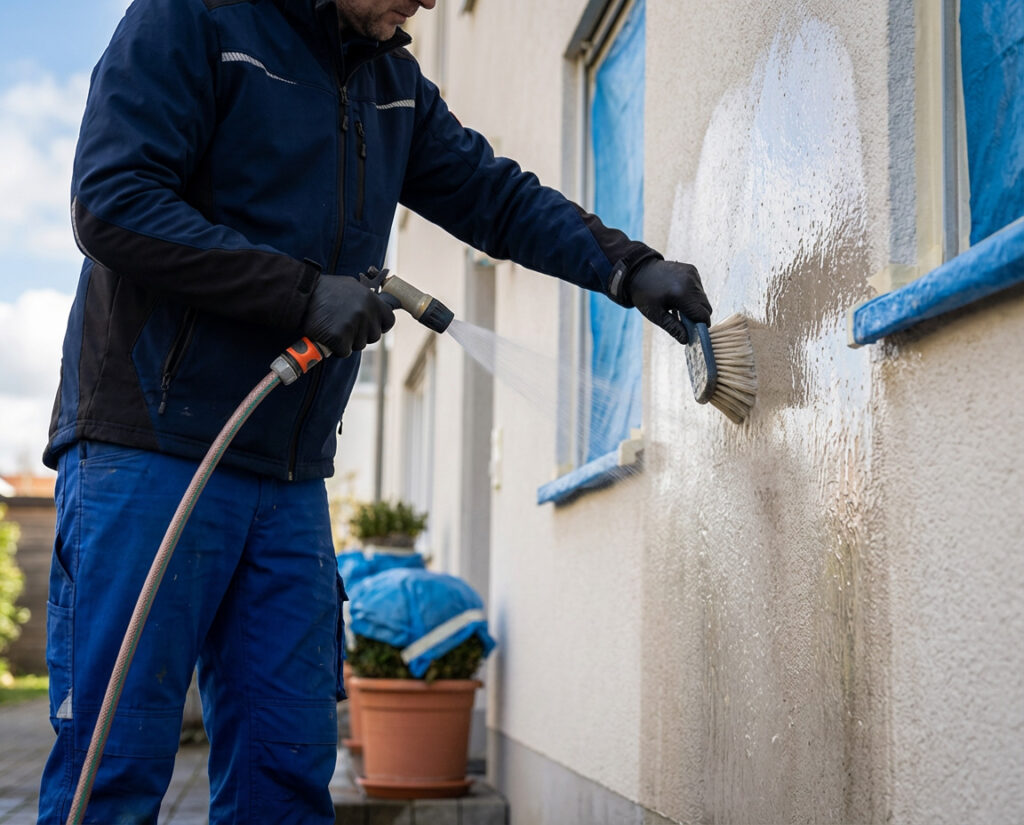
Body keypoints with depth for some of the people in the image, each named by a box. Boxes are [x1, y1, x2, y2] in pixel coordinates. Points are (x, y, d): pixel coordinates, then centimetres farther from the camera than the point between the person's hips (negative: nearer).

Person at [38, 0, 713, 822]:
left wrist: (631, 269, 3)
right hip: (154, 446, -7)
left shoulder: (394, 83, 17)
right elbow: (111, 203, -15)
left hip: (292, 477, 7)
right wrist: (308, 293, -17)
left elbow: (498, 196, 17)